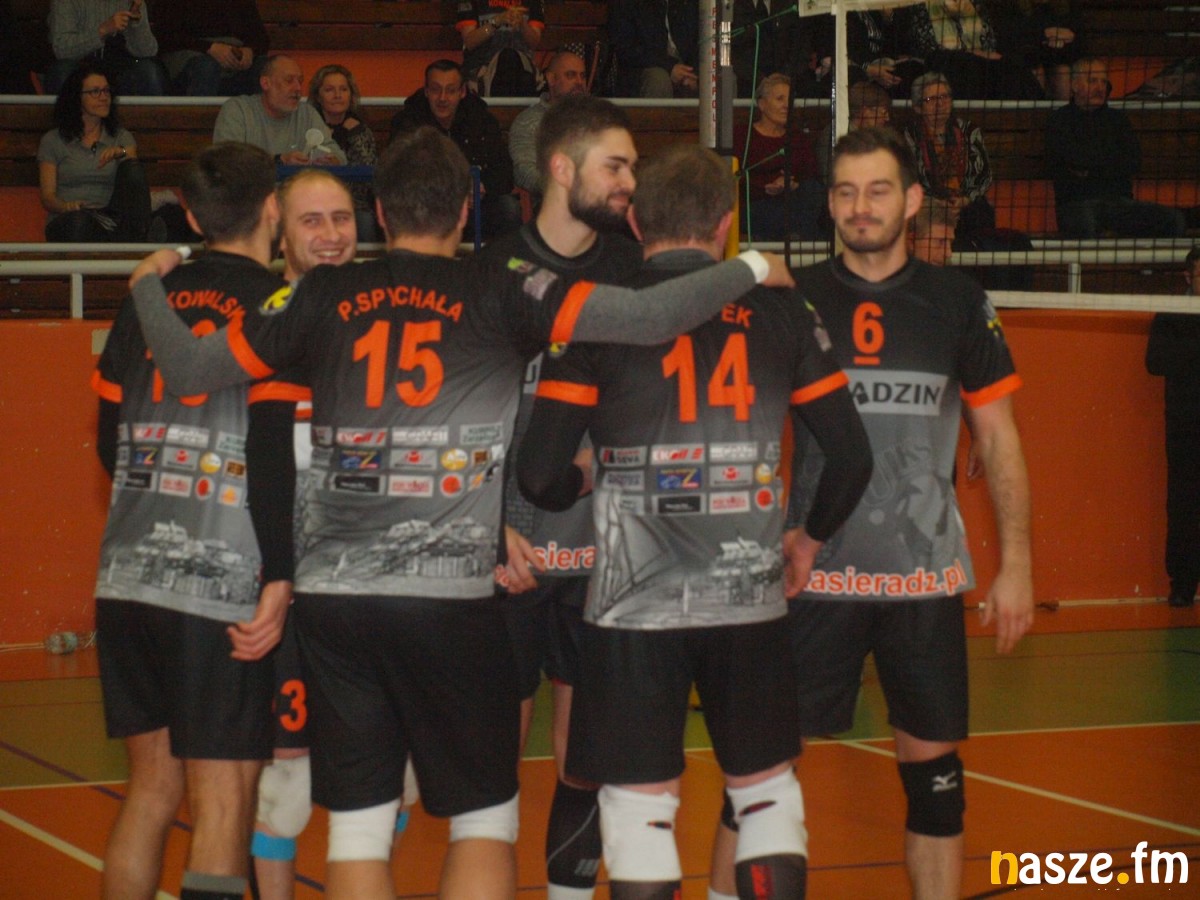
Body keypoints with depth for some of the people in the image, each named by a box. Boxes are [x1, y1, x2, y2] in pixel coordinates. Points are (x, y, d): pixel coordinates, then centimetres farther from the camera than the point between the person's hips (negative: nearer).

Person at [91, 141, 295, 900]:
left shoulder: (147, 305, 10)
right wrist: (281, 579, -15)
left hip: (129, 575, 6)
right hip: (224, 586, -6)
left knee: (153, 785, 15)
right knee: (223, 799, -2)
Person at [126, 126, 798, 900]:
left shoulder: (323, 297, 5)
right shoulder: (501, 296, -1)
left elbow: (186, 370, 7)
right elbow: (649, 316, -10)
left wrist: (148, 285, 25)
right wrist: (750, 269, 7)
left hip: (333, 596, 3)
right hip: (454, 598, -3)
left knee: (358, 828, 8)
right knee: (485, 821, 9)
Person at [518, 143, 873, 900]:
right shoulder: (779, 312, 3)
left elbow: (540, 474, -8)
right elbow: (853, 456, 4)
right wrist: (811, 539, 21)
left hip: (636, 603, -2)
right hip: (750, 601, 2)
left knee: (641, 802, 6)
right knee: (768, 788, 16)